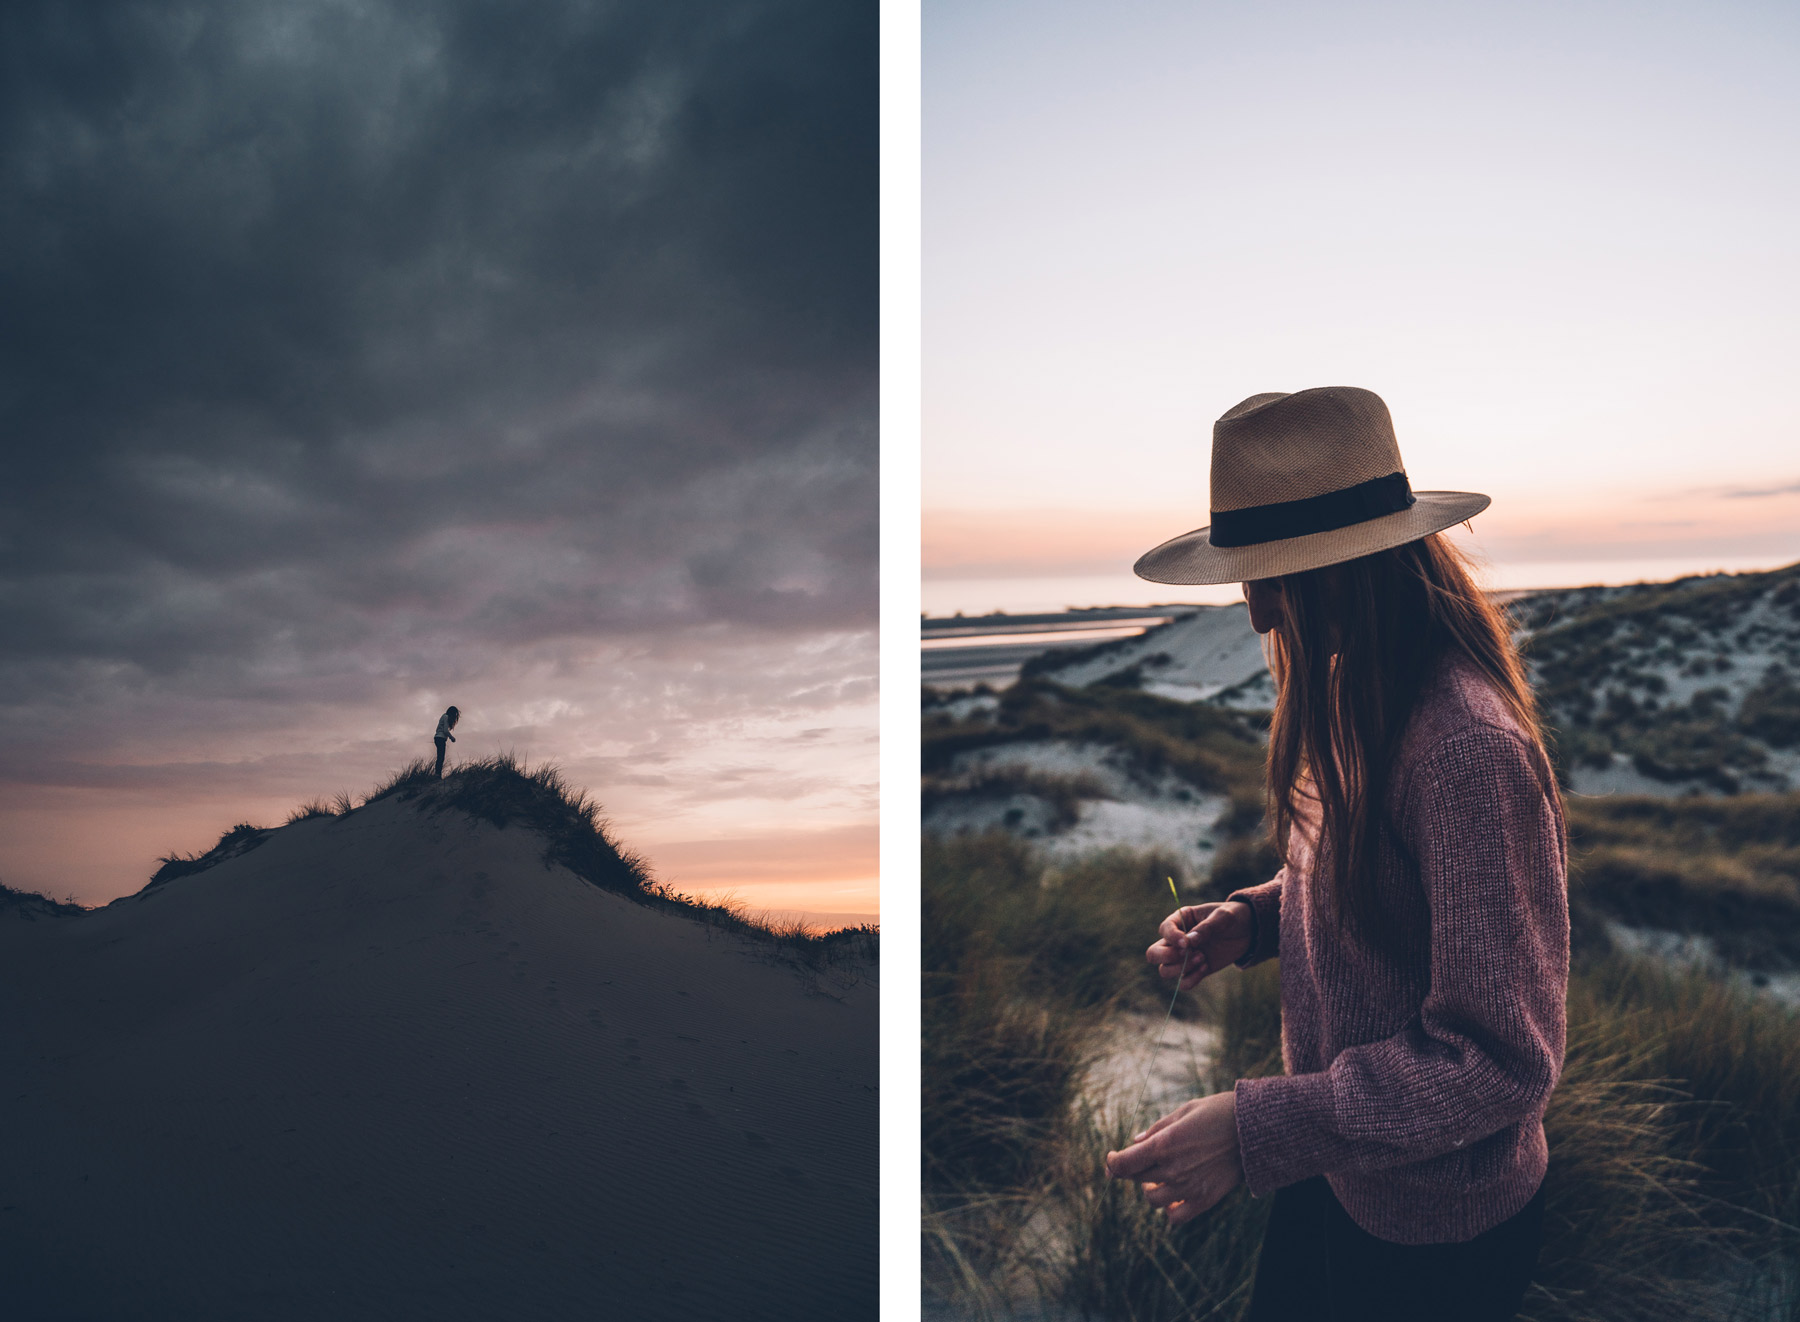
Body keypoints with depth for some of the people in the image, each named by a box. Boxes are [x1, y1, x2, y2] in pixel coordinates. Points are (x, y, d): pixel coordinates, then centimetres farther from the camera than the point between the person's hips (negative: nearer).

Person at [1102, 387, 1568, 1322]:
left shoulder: (1469, 749, -31)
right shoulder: (1352, 697, -2)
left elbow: (1502, 1058, -28)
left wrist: (1259, 1132, -31)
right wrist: (1252, 919, -3)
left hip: (1436, 1219, -8)